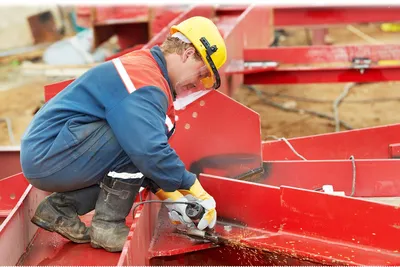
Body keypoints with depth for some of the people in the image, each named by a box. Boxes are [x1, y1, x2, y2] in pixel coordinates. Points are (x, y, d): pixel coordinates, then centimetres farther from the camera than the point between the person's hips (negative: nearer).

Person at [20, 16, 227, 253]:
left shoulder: (141, 67, 15)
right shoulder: (145, 80, -17)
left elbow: (145, 154, 18)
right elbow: (151, 151, -29)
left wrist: (170, 196, 8)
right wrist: (196, 191, -16)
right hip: (49, 155, -10)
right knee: (140, 135, -20)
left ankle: (60, 208, 10)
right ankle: (108, 226, -10)